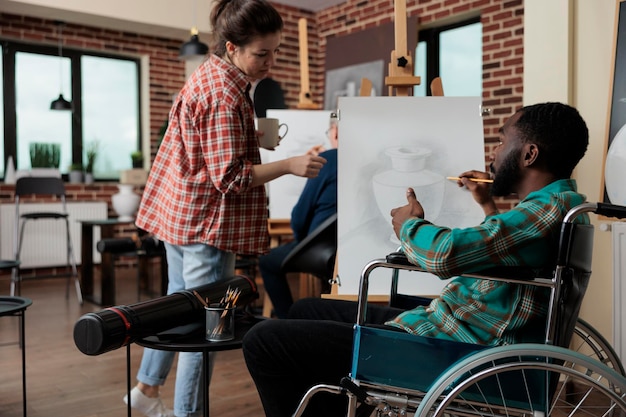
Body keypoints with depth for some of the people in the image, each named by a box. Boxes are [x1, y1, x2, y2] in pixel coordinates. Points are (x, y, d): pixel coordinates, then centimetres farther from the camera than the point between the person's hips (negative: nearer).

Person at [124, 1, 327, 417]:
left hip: (178, 211, 10)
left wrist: (259, 138, 9)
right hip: (207, 220, -10)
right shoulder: (225, 96, -21)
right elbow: (229, 176, -22)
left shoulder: (208, 75, 10)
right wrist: (290, 165, -26)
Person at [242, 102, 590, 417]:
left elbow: (445, 254, -33)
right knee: (308, 311, 21)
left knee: (264, 341, -11)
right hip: (448, 325, 11)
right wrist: (489, 206, 36)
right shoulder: (556, 203, 12)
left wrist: (409, 224, -13)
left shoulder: (555, 207, -20)